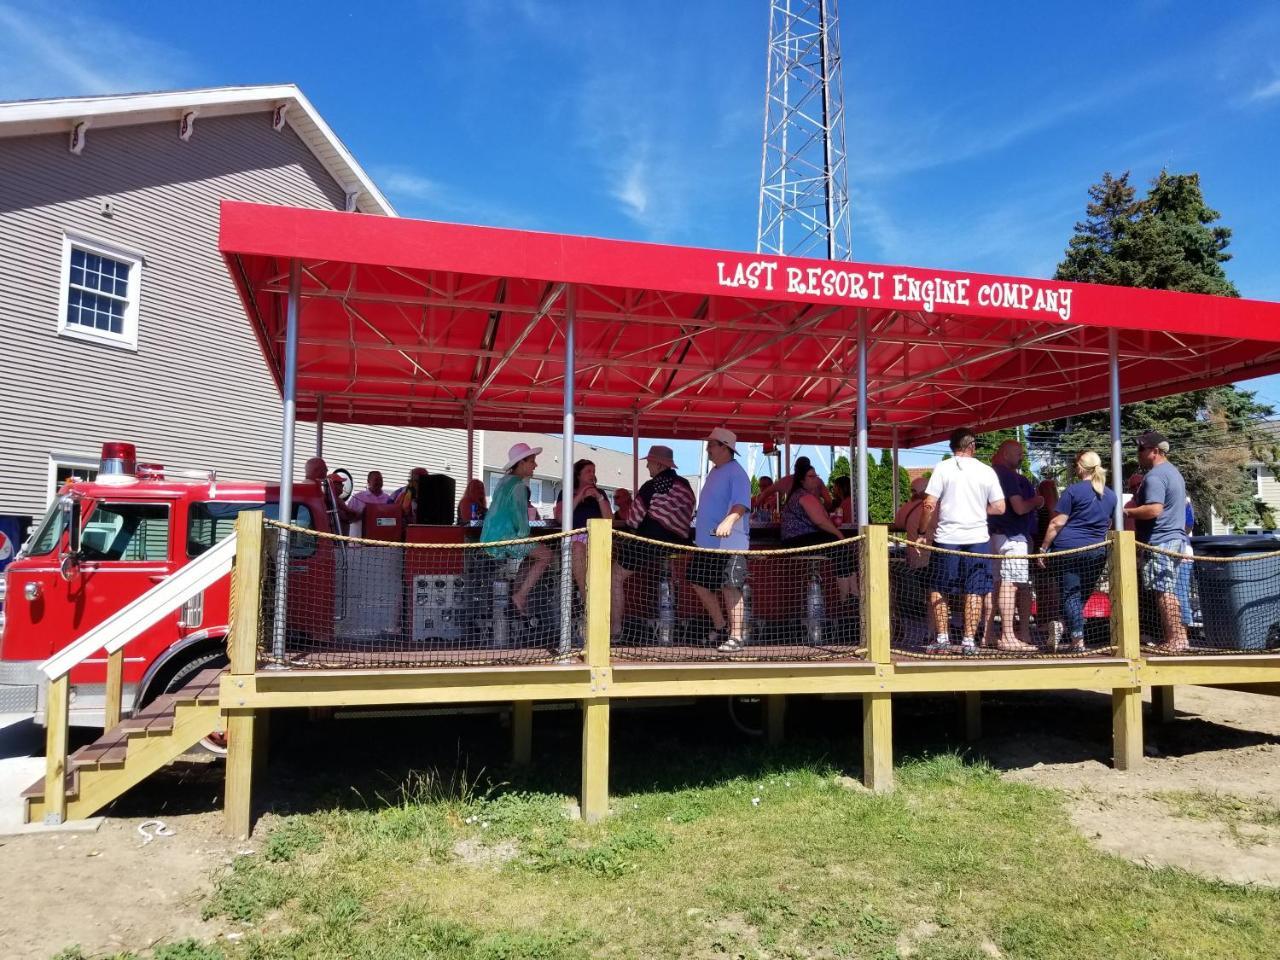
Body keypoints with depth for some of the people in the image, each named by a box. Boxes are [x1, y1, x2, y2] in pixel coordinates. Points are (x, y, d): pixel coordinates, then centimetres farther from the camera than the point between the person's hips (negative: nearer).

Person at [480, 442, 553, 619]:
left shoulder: (505, 480, 18)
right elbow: (519, 514, -14)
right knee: (545, 555, -7)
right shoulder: (519, 485, -12)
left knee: (533, 553, 24)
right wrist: (524, 534, -1)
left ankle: (517, 595, 18)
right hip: (504, 538, -10)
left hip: (490, 536, 10)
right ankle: (520, 597, -8)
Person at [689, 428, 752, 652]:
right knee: (699, 583, 14)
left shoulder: (736, 473, -12)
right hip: (706, 542, 10)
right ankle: (719, 626, 29)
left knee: (730, 588, -6)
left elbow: (741, 505, -25)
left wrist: (728, 521, -42)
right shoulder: (714, 472, 16)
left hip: (729, 543, -10)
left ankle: (735, 637, 2)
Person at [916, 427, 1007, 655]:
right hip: (977, 538, 2)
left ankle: (942, 638, 9)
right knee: (974, 591, 7)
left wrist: (922, 532, 1)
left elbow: (930, 504, -9)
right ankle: (969, 641, 7)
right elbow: (999, 508, 3)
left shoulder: (942, 468, -3)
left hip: (946, 537, -1)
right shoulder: (987, 471, 3)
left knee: (938, 589, 10)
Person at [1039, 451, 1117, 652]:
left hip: (1069, 548, -5)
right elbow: (1108, 526, 22)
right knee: (1084, 595, 13)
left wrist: (1043, 548, -4)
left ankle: (1078, 641, -6)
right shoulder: (1111, 495, 12)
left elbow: (1057, 523, -9)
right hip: (1097, 551, 5)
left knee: (1071, 594, -1)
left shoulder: (1073, 490, -6)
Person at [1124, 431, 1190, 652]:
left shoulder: (1154, 476, -15)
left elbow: (1154, 509, -25)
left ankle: (1175, 640, -5)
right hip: (1175, 537, 11)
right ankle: (1178, 636, 16)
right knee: (1168, 591, 13)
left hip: (1159, 542, -11)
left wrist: (1127, 511, -12)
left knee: (1163, 592, -7)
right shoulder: (1173, 472, 19)